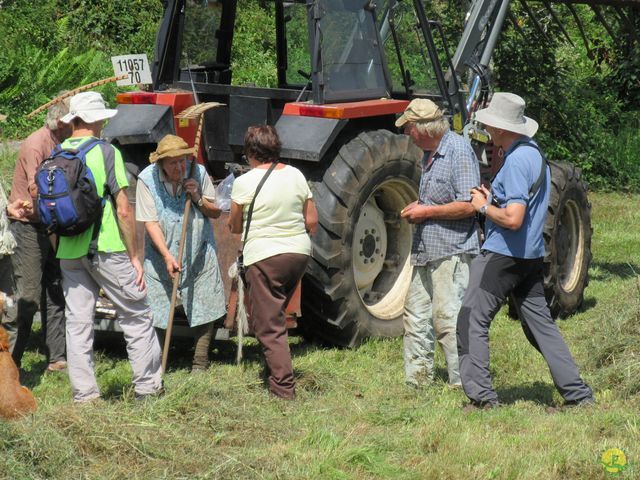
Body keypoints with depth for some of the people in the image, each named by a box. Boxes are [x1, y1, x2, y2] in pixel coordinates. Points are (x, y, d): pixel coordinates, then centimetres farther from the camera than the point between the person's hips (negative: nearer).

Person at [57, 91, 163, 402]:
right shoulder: (105, 152, -8)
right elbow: (124, 210, -10)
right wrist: (135, 256, -4)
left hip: (69, 253, 5)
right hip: (106, 249, -5)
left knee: (77, 323, 8)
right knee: (137, 318, 7)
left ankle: (84, 393, 9)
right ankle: (148, 386, 11)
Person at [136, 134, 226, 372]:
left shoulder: (198, 173, -8)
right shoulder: (147, 179, -15)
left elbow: (216, 212, 3)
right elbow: (150, 222, -15)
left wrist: (198, 198, -17)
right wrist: (167, 256, -23)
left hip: (199, 252, 2)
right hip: (161, 253, -2)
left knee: (204, 309, 3)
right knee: (155, 310, -6)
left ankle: (200, 365, 15)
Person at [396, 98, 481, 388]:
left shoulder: (458, 151, -15)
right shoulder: (429, 153, 15)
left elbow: (468, 205, -20)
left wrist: (427, 212, -15)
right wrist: (417, 207, 10)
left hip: (451, 252, -10)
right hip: (425, 251, 10)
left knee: (448, 318, -9)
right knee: (415, 315, 13)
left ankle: (463, 383, -2)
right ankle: (417, 380, 21)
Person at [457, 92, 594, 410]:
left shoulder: (516, 162, -19)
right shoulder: (535, 154, 12)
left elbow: (513, 219, -25)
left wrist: (484, 207, -10)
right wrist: (493, 198, 11)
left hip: (503, 254, -9)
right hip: (531, 255, 9)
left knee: (472, 321, -2)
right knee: (540, 323, 13)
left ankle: (482, 397, -4)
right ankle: (578, 395, 11)